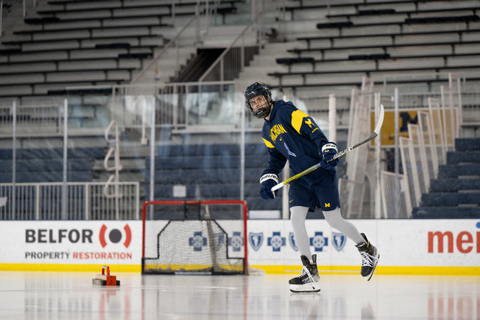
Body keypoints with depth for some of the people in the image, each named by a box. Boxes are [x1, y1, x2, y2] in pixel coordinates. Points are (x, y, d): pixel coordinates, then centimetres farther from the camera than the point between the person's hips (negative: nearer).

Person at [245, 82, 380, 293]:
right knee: (296, 216, -10)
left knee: (334, 220, -5)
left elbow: (312, 129, -18)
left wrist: (327, 150, -32)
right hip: (300, 178, 7)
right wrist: (268, 179, 9)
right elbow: (277, 158, 24)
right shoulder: (267, 132, 16)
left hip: (321, 171, -7)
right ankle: (310, 271, -5)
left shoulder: (286, 112, -9)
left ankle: (367, 250, 20)